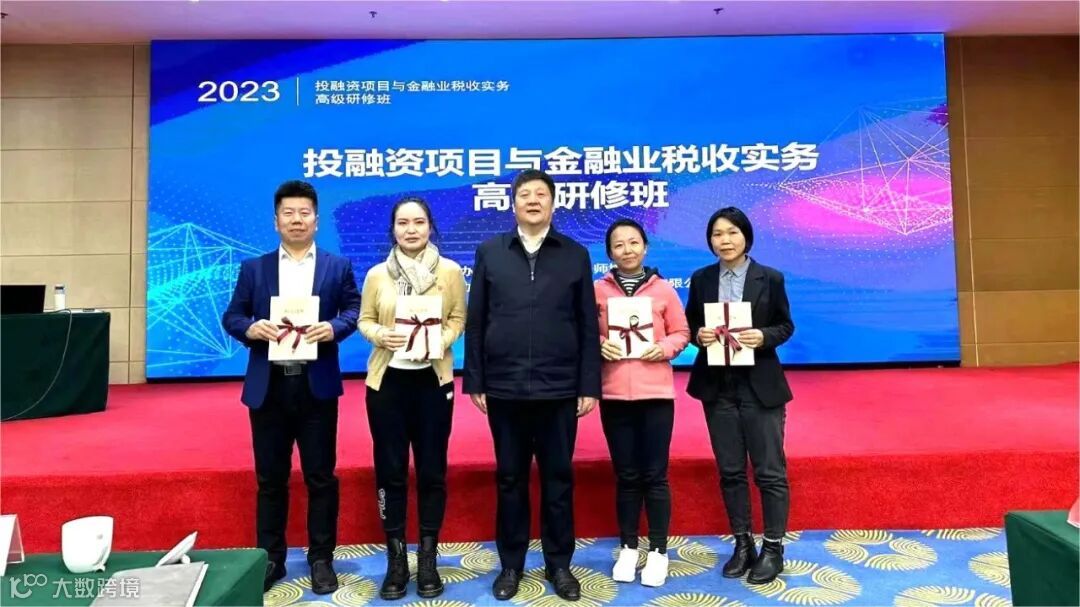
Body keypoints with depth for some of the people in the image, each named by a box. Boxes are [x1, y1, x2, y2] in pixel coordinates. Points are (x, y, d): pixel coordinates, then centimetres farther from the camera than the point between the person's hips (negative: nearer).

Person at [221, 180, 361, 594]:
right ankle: (270, 558, 26)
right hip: (267, 386, 2)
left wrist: (333, 328, -18)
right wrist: (250, 327, -14)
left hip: (317, 386, -1)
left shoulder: (338, 266, 6)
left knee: (321, 477, 7)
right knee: (270, 478, 12)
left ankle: (321, 558, 21)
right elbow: (231, 316, 7)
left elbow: (354, 311, 1)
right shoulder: (253, 268, 9)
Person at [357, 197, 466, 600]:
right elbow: (365, 321, 7)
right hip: (387, 379, 1)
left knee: (432, 470, 6)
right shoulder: (376, 274, 3)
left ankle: (428, 558, 21)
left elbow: (458, 319, 1)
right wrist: (380, 335, -15)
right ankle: (396, 559, 20)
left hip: (433, 380, -1)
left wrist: (437, 342, -17)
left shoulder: (450, 271, 0)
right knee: (390, 470, 6)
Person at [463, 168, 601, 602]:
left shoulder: (576, 255, 5)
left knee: (558, 478, 10)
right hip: (504, 388, 1)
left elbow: (588, 325, 3)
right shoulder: (489, 253, 6)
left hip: (559, 389, 0)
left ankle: (558, 564, 26)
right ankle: (511, 564, 27)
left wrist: (589, 385, -2)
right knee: (510, 479, 12)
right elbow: (475, 321, 4)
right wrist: (474, 381, 0)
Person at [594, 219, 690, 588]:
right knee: (626, 475, 10)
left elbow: (681, 333, 6)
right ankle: (628, 548, 24)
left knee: (655, 475, 5)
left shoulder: (663, 289, 3)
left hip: (656, 394, 0)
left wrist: (663, 348, -12)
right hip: (614, 395, 1)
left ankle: (658, 551, 19)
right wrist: (599, 345, -14)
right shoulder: (598, 290, 3)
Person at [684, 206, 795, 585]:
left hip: (760, 386, -2)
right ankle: (742, 543, 25)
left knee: (770, 470, 5)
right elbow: (689, 324, 9)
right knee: (730, 470, 10)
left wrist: (764, 337, -17)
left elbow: (786, 325, 2)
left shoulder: (770, 279, -2)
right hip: (717, 387, 3)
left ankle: (773, 548, 19)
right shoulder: (701, 279, 4)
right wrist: (699, 335, -13)